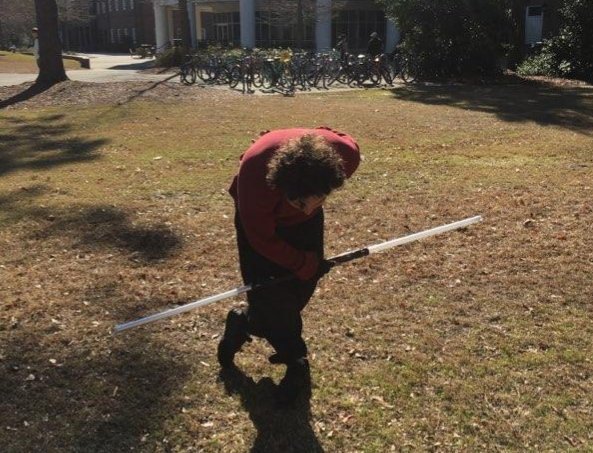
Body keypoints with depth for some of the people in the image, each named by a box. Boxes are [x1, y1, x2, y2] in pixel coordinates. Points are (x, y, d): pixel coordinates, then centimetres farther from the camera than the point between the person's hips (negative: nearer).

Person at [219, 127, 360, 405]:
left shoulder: (346, 154, -36)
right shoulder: (255, 173, -43)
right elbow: (262, 240, -26)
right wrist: (305, 263, -18)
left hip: (306, 225, 3)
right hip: (260, 218, -3)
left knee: (302, 287, 3)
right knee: (269, 296, -9)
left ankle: (243, 325, 27)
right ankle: (296, 363, 14)